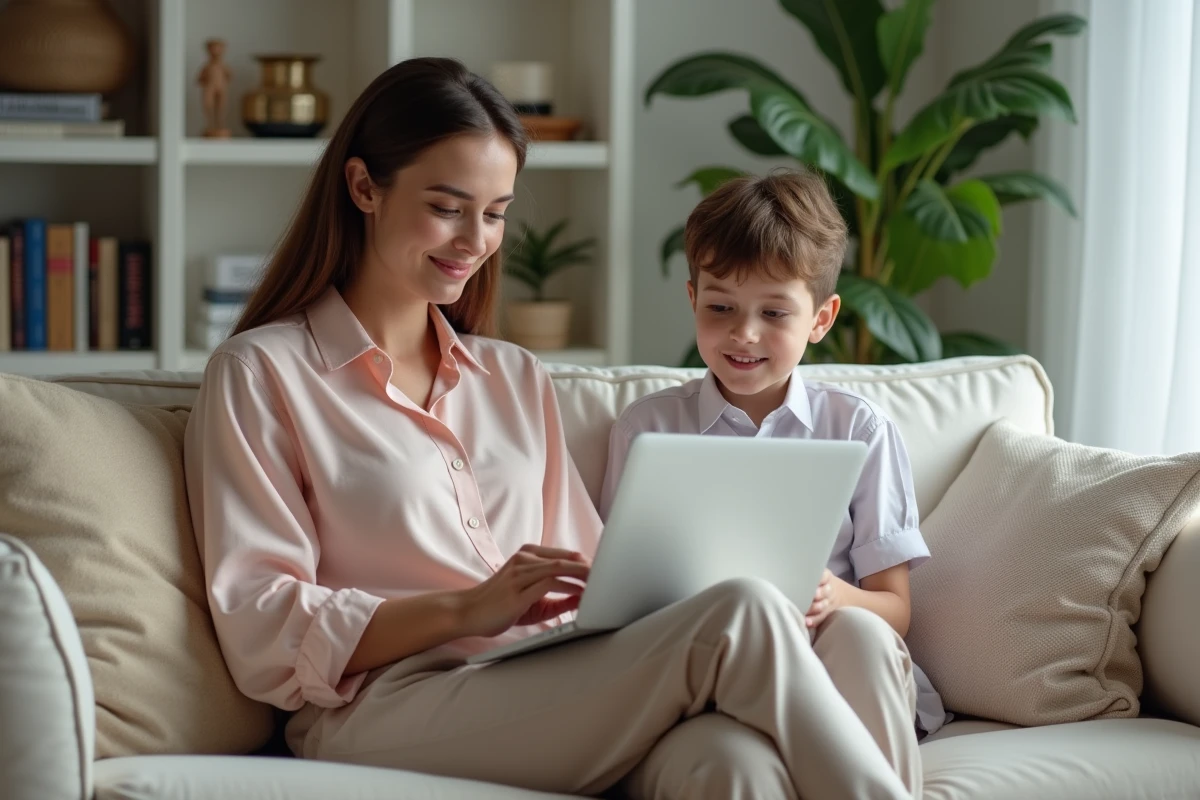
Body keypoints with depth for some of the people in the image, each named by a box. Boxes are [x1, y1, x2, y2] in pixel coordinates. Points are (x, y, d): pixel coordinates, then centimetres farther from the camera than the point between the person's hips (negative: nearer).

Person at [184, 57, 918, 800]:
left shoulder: (517, 379, 27)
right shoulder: (261, 373, 8)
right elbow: (263, 634, -2)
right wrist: (468, 609, -15)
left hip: (554, 696, 5)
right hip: (387, 708, -5)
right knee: (740, 618, -27)